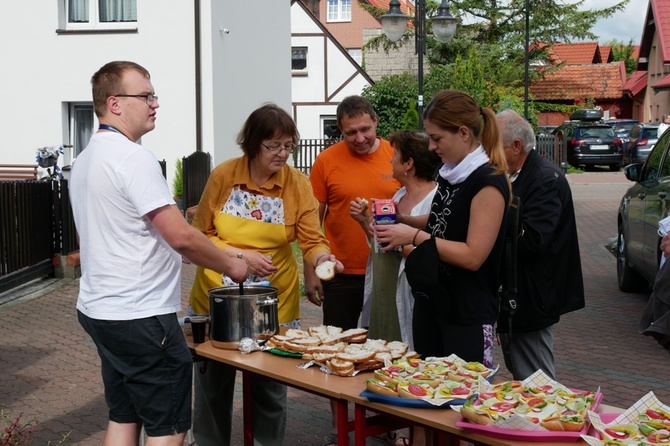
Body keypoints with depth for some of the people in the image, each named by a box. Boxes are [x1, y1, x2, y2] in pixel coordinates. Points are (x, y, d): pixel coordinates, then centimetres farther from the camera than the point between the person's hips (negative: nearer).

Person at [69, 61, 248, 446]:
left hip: (98, 309, 10)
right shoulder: (134, 159, -18)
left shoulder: (87, 159, 13)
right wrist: (232, 266, -7)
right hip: (141, 317, -10)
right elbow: (182, 237, -22)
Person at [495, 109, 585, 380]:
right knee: (519, 378, 19)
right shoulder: (510, 176, 11)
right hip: (512, 298, 10)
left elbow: (531, 239, -28)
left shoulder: (546, 179, -18)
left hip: (530, 303, -10)